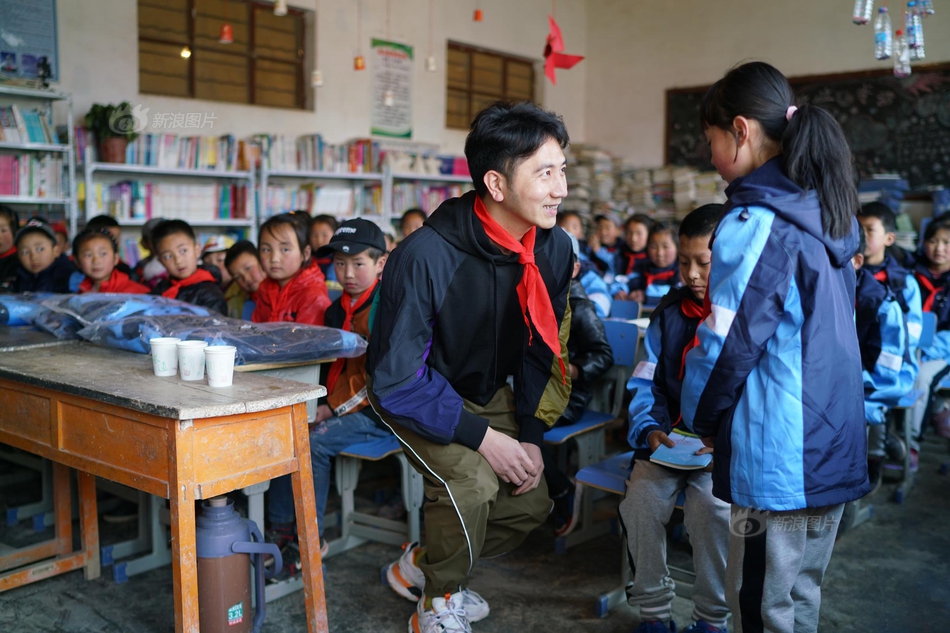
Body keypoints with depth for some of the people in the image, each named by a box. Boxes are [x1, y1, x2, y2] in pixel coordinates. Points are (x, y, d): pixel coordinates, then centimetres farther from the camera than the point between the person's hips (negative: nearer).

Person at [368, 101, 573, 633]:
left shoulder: (555, 249, -14)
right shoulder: (425, 257, -34)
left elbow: (542, 348, 1)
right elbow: (396, 381, -28)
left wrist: (531, 435, -6)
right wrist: (481, 436, -27)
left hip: (487, 389, 7)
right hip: (414, 394, -6)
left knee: (532, 501, 2)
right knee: (472, 481, -27)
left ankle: (422, 565, 25)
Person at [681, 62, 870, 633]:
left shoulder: (756, 221, -16)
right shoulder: (831, 212, 9)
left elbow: (726, 342, -15)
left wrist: (699, 419, 3)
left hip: (778, 458, -8)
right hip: (837, 450, 8)